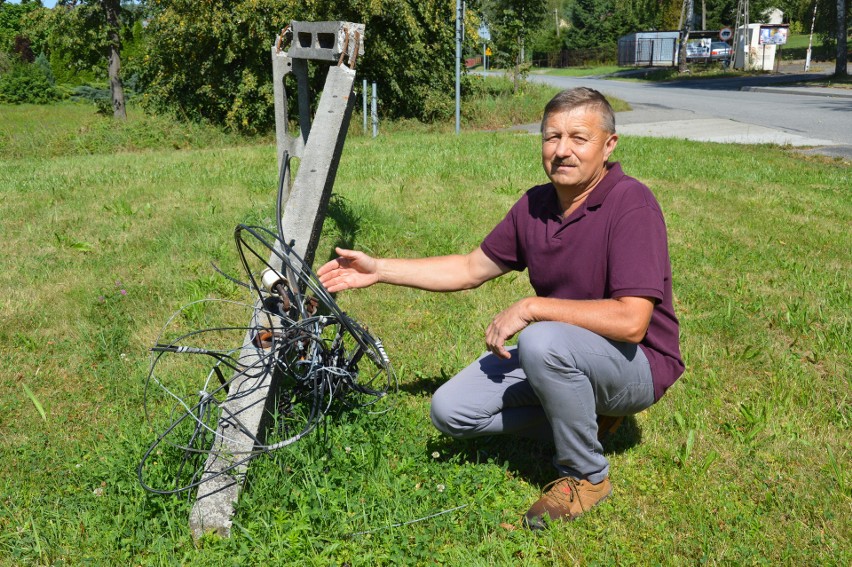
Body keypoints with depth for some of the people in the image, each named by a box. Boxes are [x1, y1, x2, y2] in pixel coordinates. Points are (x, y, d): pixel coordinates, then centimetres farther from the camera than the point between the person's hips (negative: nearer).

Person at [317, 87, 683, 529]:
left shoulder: (631, 204, -22)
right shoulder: (535, 205, 1)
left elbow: (630, 322, -31)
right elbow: (472, 268, 10)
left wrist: (531, 309, -26)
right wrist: (378, 270, 4)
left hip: (636, 363, -7)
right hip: (553, 354, 7)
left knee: (542, 340, -37)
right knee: (451, 410, -5)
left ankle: (587, 476, -12)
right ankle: (578, 419, 10)